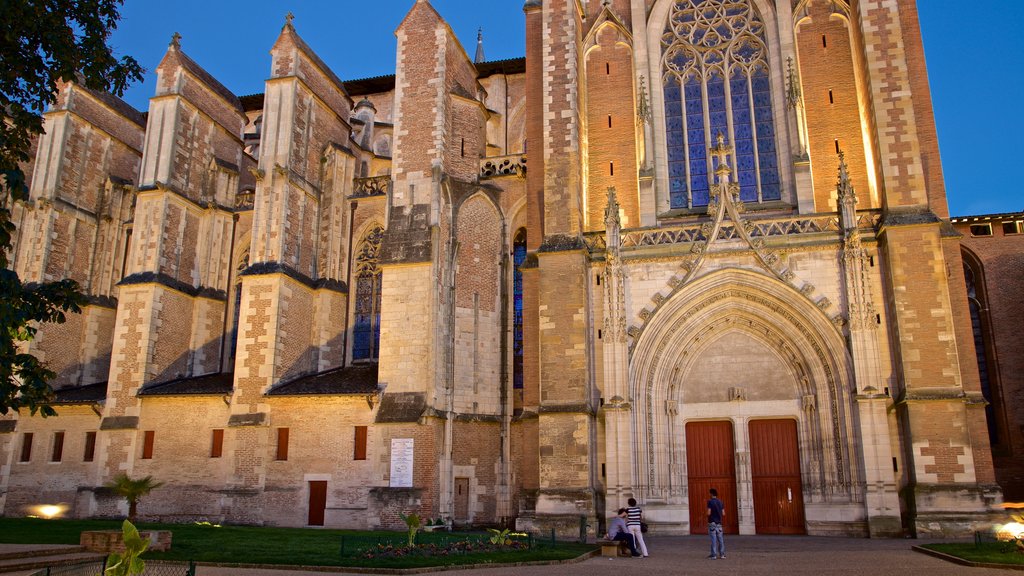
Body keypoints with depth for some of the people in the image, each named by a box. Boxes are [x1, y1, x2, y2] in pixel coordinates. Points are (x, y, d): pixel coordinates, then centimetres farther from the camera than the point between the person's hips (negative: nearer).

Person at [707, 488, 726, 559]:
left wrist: (708, 516, 7)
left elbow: (709, 513, -15)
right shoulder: (720, 502, 8)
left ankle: (714, 555, -3)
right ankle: (722, 554, 7)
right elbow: (723, 514, 7)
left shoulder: (710, 502, -9)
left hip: (712, 522, -5)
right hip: (719, 522, 5)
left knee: (713, 539, -3)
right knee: (720, 539, 6)